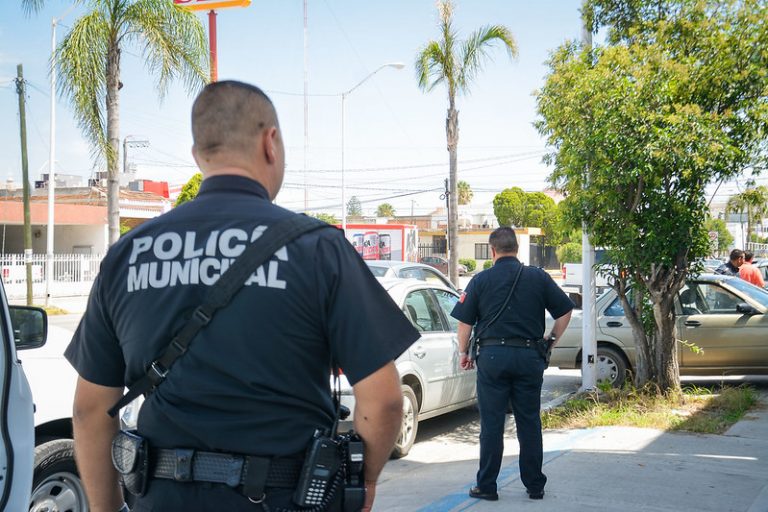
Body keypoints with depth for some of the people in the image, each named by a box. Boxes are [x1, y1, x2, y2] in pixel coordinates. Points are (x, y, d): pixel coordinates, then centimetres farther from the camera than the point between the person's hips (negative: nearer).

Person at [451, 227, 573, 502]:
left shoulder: (481, 280, 0)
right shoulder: (538, 277, 4)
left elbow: (465, 321, 0)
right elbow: (565, 311, 7)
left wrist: (464, 352, 12)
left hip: (493, 355, -2)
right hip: (529, 356, 2)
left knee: (491, 425, 3)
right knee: (529, 423, 9)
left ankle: (487, 486, 7)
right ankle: (535, 485, 15)